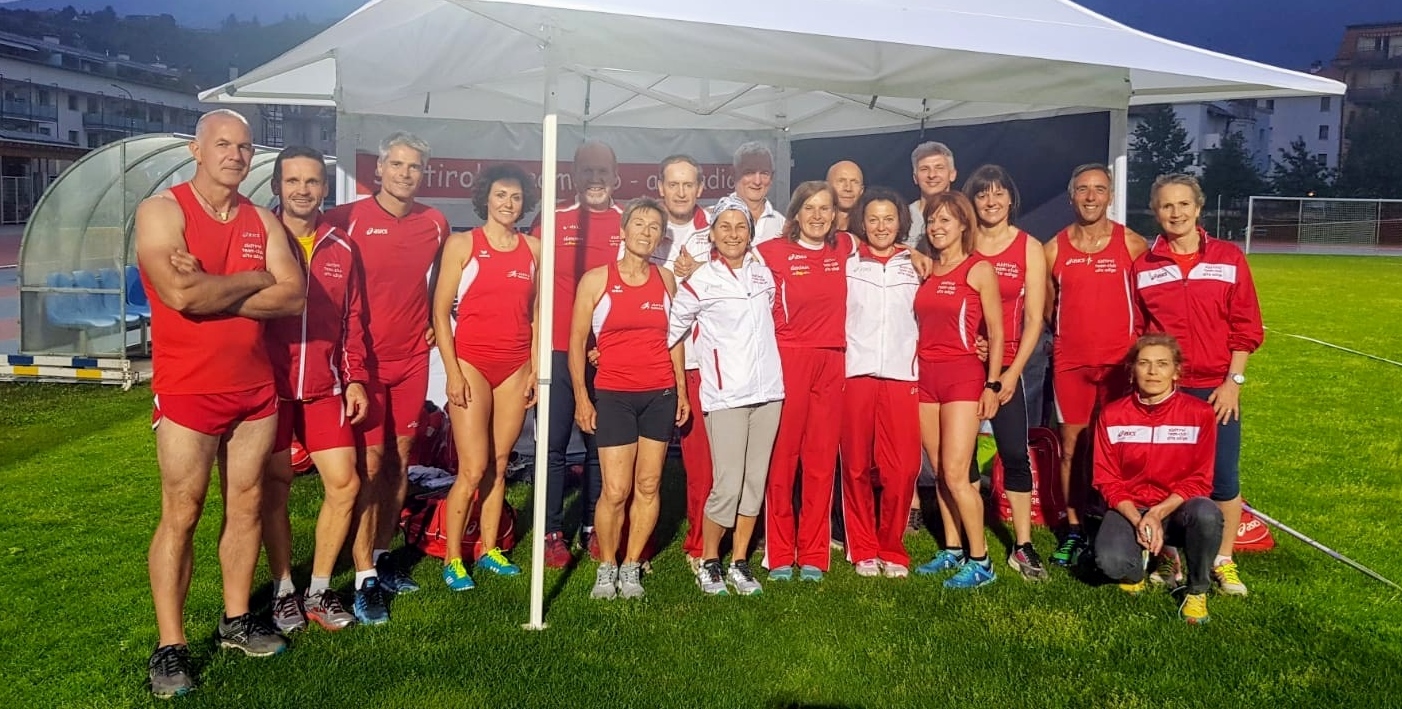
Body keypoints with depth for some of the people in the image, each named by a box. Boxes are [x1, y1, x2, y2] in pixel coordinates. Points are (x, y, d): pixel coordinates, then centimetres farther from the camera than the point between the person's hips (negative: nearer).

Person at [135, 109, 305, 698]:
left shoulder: (263, 222, 8)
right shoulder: (162, 210, -7)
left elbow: (294, 296, -7)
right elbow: (179, 293, -23)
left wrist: (211, 291, -16)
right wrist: (254, 279, -10)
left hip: (256, 388, 5)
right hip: (188, 391, -5)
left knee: (246, 506, 12)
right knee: (181, 516, 1)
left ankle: (237, 621, 27)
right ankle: (170, 648, 10)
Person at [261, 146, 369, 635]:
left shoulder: (341, 250, 9)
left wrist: (356, 379, 6)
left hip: (325, 388, 3)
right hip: (269, 385, -3)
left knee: (344, 484, 0)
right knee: (275, 486, 4)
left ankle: (319, 590, 16)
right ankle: (283, 591, 20)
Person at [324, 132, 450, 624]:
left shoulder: (435, 224, 6)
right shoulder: (348, 219, -6)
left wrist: (435, 321, 11)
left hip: (412, 358, 4)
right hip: (364, 358, -4)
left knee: (400, 460, 10)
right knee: (369, 463, -7)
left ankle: (382, 556, 25)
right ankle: (364, 580, -1)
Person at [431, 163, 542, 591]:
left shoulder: (533, 249, 9)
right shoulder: (462, 244, -1)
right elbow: (441, 311, -4)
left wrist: (535, 368, 7)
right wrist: (453, 372, -10)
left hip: (515, 367, 4)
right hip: (471, 363, -3)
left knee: (498, 466, 9)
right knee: (473, 469, -6)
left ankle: (488, 549, 22)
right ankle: (452, 559, 8)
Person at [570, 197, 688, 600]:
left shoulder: (666, 279, 8)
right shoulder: (596, 280, -1)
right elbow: (577, 341, 1)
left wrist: (682, 390, 11)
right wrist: (582, 397, -5)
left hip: (660, 395, 3)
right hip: (613, 395, -3)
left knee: (648, 487, 5)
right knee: (615, 491, -5)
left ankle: (632, 567, 19)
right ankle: (606, 568, 14)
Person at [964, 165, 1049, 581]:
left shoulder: (1029, 248, 2)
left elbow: (1034, 318, -1)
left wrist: (1013, 371, -7)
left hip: (1004, 364, -1)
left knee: (1014, 453, -3)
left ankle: (1023, 547, 5)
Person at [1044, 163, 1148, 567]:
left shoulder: (1132, 245, 0)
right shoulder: (1054, 249, 3)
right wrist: (1070, 337, 11)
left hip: (1120, 362, -1)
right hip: (1070, 363, 2)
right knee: (1071, 446, 5)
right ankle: (1073, 531, 16)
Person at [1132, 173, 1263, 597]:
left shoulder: (1229, 258, 1)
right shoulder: (1143, 267, 2)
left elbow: (1246, 327, 1)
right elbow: (1135, 332, 6)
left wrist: (1233, 381, -5)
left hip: (1216, 389, 0)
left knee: (1223, 479, 3)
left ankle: (1223, 562, 19)